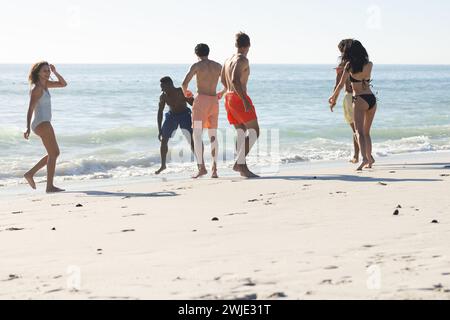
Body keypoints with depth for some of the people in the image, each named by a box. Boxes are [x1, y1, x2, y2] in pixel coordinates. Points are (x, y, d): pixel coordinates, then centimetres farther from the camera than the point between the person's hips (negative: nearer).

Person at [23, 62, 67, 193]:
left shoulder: (45, 84, 13)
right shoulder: (37, 88, -13)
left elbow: (63, 84, 20)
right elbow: (31, 108, -20)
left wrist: (55, 72, 5)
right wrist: (28, 127, -27)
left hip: (43, 123, 10)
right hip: (42, 123, -10)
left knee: (54, 153, 15)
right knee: (53, 154, -8)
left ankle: (30, 173, 15)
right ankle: (50, 186, -9)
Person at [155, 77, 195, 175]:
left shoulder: (182, 93, -25)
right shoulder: (163, 96, -10)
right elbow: (160, 112, -1)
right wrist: (159, 130, -1)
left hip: (184, 115, -5)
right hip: (171, 115, 5)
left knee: (192, 140, -18)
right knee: (164, 140, 6)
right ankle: (163, 165, 26)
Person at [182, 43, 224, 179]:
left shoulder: (197, 65, -4)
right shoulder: (218, 66, 11)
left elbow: (185, 83, -11)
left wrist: (185, 92, 11)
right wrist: (221, 94, 35)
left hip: (201, 100, -5)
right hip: (214, 101, 5)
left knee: (197, 134, -6)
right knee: (213, 136, 12)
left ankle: (202, 167, -21)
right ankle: (214, 169, 8)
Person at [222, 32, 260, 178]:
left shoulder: (228, 60, 14)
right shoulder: (243, 60, -13)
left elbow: (223, 80, 27)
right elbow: (235, 80, -26)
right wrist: (245, 100, -27)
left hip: (229, 98, 9)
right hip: (239, 99, -9)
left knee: (241, 133, 12)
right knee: (254, 131, -5)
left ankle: (243, 167, 6)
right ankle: (240, 163, -18)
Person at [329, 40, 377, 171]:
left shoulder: (350, 65, -4)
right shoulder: (369, 64, 8)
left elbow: (341, 85, -3)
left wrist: (334, 98, 12)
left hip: (360, 100, -6)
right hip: (372, 99, 6)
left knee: (360, 132, -15)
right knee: (366, 132, 20)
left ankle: (365, 158, -34)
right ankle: (369, 159, 27)